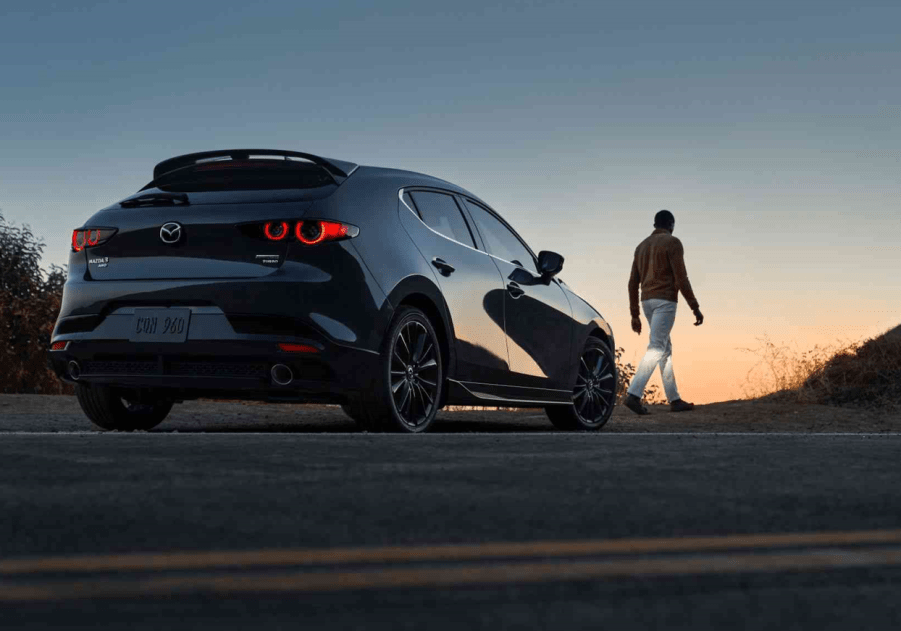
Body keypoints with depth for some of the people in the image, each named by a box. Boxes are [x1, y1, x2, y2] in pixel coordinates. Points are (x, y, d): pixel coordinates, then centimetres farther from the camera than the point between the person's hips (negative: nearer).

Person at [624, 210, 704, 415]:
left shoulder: (642, 246, 16)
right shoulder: (672, 243, -6)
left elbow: (633, 283, 14)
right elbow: (681, 278, -13)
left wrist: (634, 315, 17)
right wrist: (695, 307, -10)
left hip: (647, 301, 8)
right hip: (665, 300, -8)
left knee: (665, 348, 13)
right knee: (656, 348, -14)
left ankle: (674, 399, 13)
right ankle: (634, 394, -28)